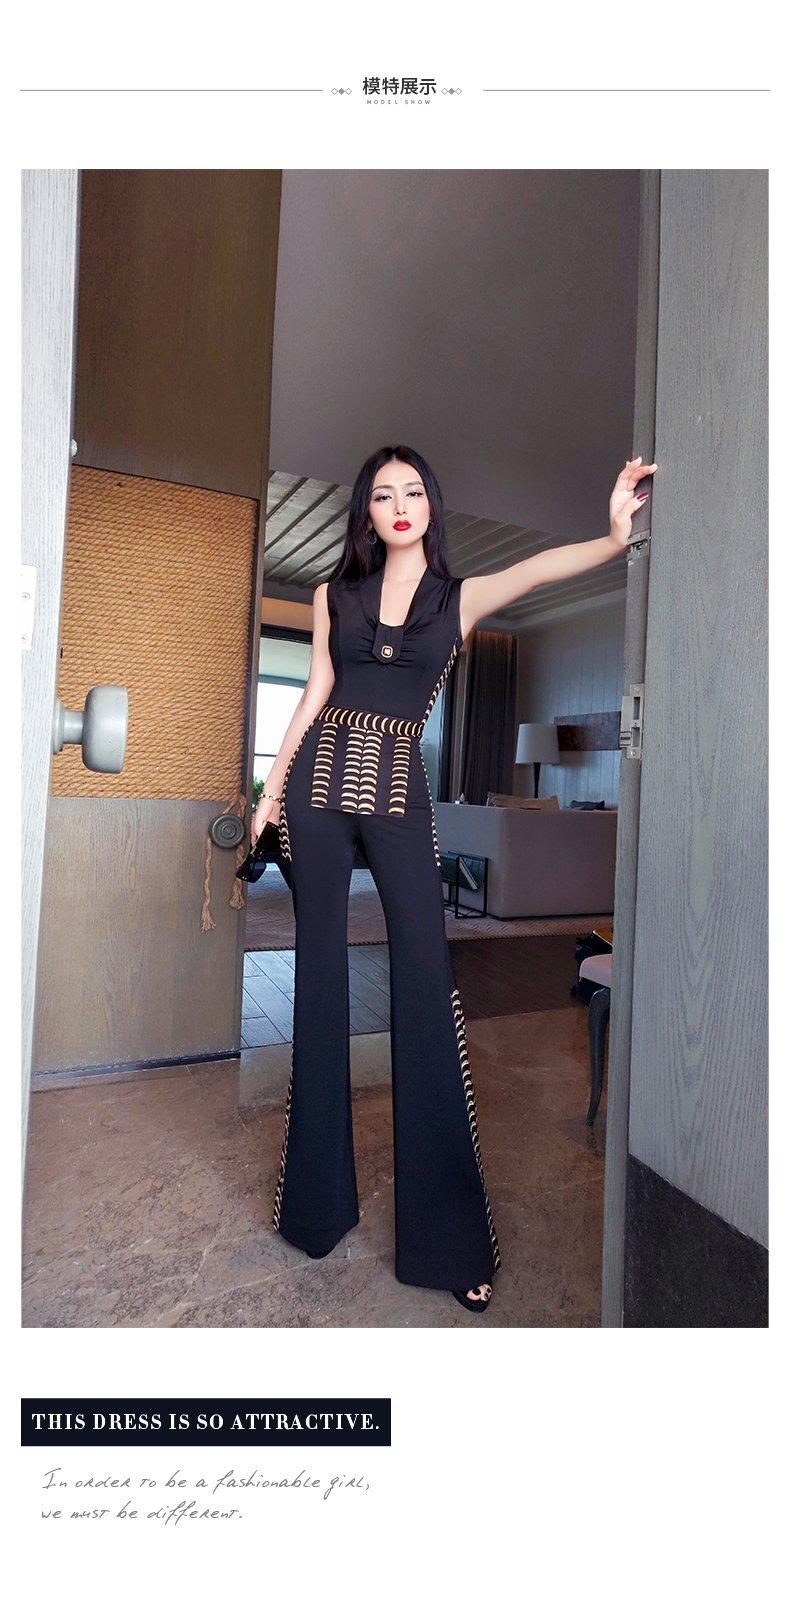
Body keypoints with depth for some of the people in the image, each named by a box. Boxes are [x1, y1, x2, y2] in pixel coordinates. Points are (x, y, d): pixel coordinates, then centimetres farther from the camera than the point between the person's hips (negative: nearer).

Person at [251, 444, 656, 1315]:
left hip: (399, 789, -1)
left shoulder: (461, 596, 8)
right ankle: (319, 1197, 23)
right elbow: (315, 692, 12)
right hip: (320, 780, 2)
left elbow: (540, 566, -11)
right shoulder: (333, 594, 13)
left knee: (426, 982, -8)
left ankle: (447, 1233, 7)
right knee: (320, 974, 5)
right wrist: (274, 782, 10)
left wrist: (615, 537, -30)